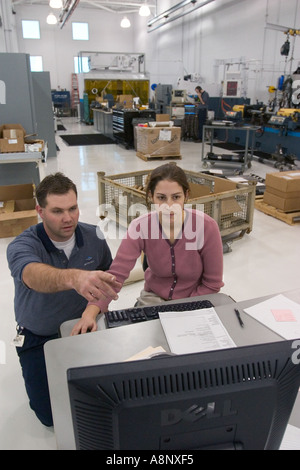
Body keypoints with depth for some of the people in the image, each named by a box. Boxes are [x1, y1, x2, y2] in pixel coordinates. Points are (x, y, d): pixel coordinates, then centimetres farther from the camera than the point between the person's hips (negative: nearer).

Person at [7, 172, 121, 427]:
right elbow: (33, 276, -50)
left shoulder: (93, 237, -13)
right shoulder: (22, 246, -25)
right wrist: (74, 278, -70)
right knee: (52, 415, 0)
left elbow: (108, 273, 6)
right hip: (39, 338, -2)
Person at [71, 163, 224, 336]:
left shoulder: (207, 226, -22)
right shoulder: (141, 227, -18)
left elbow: (212, 283, -12)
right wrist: (91, 311, -38)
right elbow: (116, 274, -23)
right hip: (154, 296, 2)